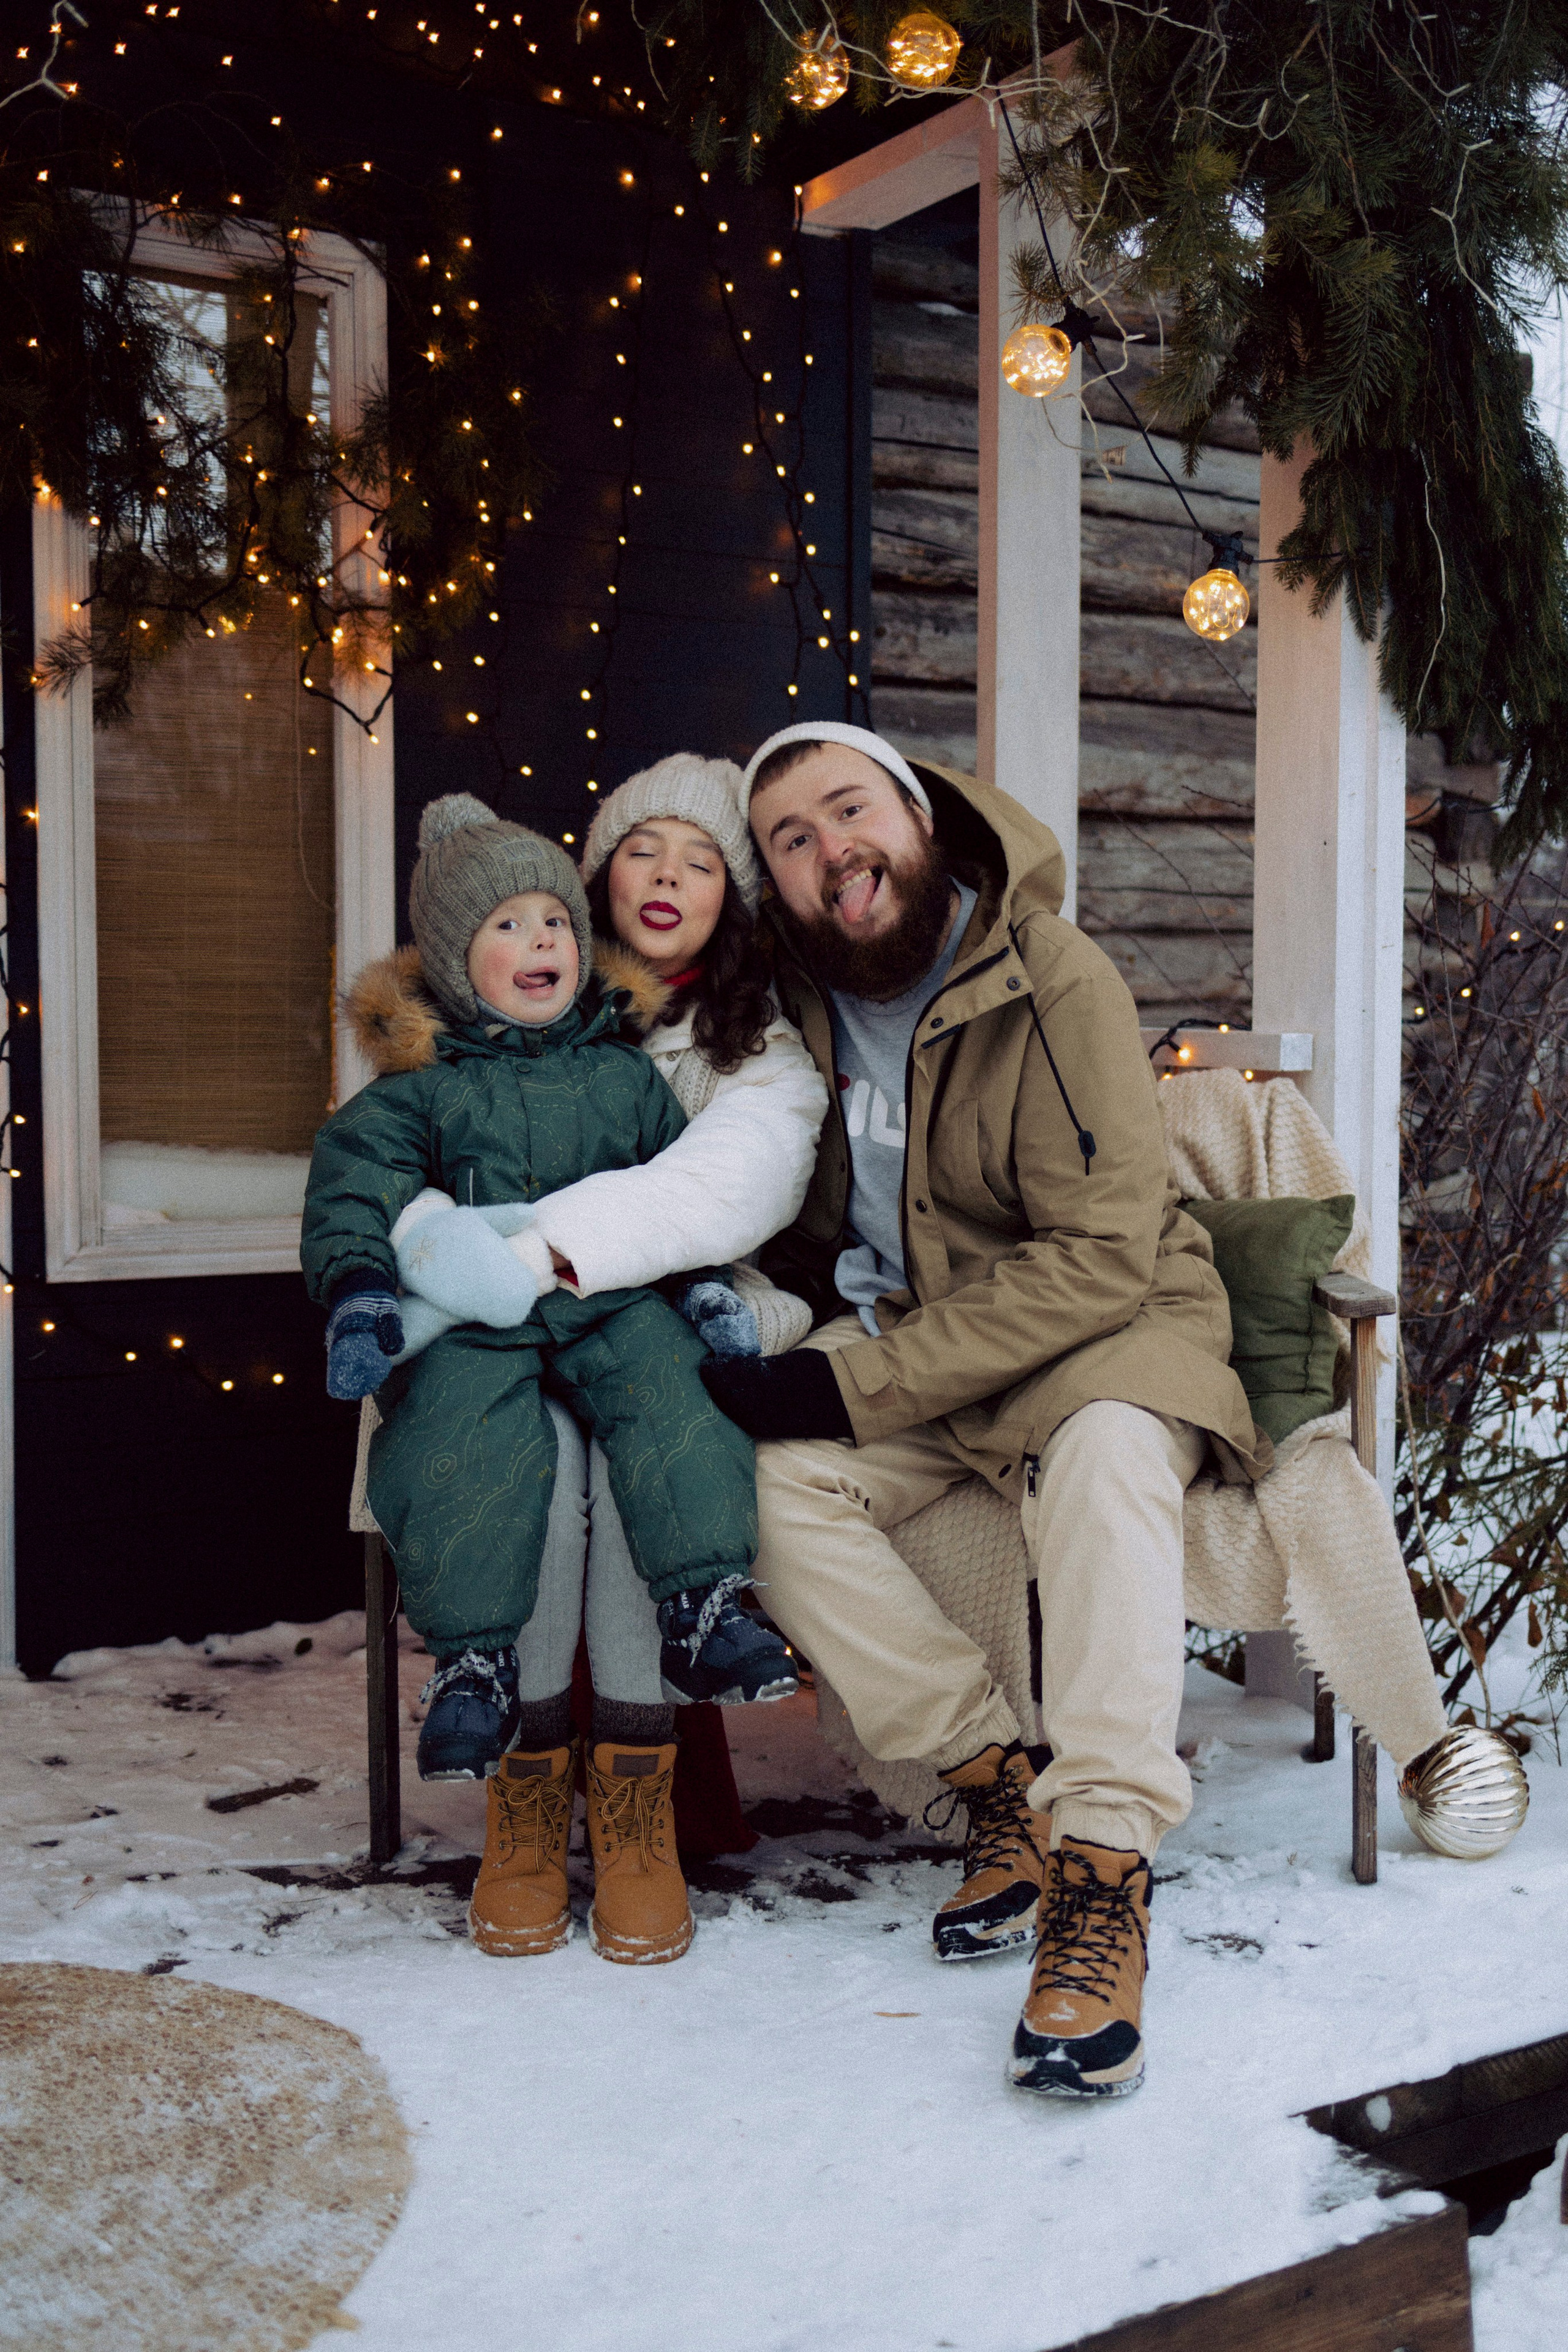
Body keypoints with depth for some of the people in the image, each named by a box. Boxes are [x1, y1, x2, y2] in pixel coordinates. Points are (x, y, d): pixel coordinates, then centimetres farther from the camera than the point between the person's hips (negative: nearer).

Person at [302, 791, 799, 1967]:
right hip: (468, 1318, -2)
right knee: (468, 1441, -29)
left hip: (612, 1302, 2)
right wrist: (358, 1291, -16)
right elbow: (354, 1188, 1)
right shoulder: (416, 1086, 10)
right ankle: (476, 1663, -21)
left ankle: (707, 1607, -24)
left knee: (668, 1400, -28)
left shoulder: (625, 1074, 19)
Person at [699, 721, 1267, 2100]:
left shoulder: (1054, 981, -16)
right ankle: (998, 1778, -14)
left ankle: (1102, 1878, -33)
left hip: (1103, 1322, -4)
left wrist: (860, 1385, -27)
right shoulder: (795, 996, 0)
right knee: (772, 1481, -23)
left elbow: (1102, 1256, -22)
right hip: (900, 1331, 5)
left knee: (1107, 1453, -37)